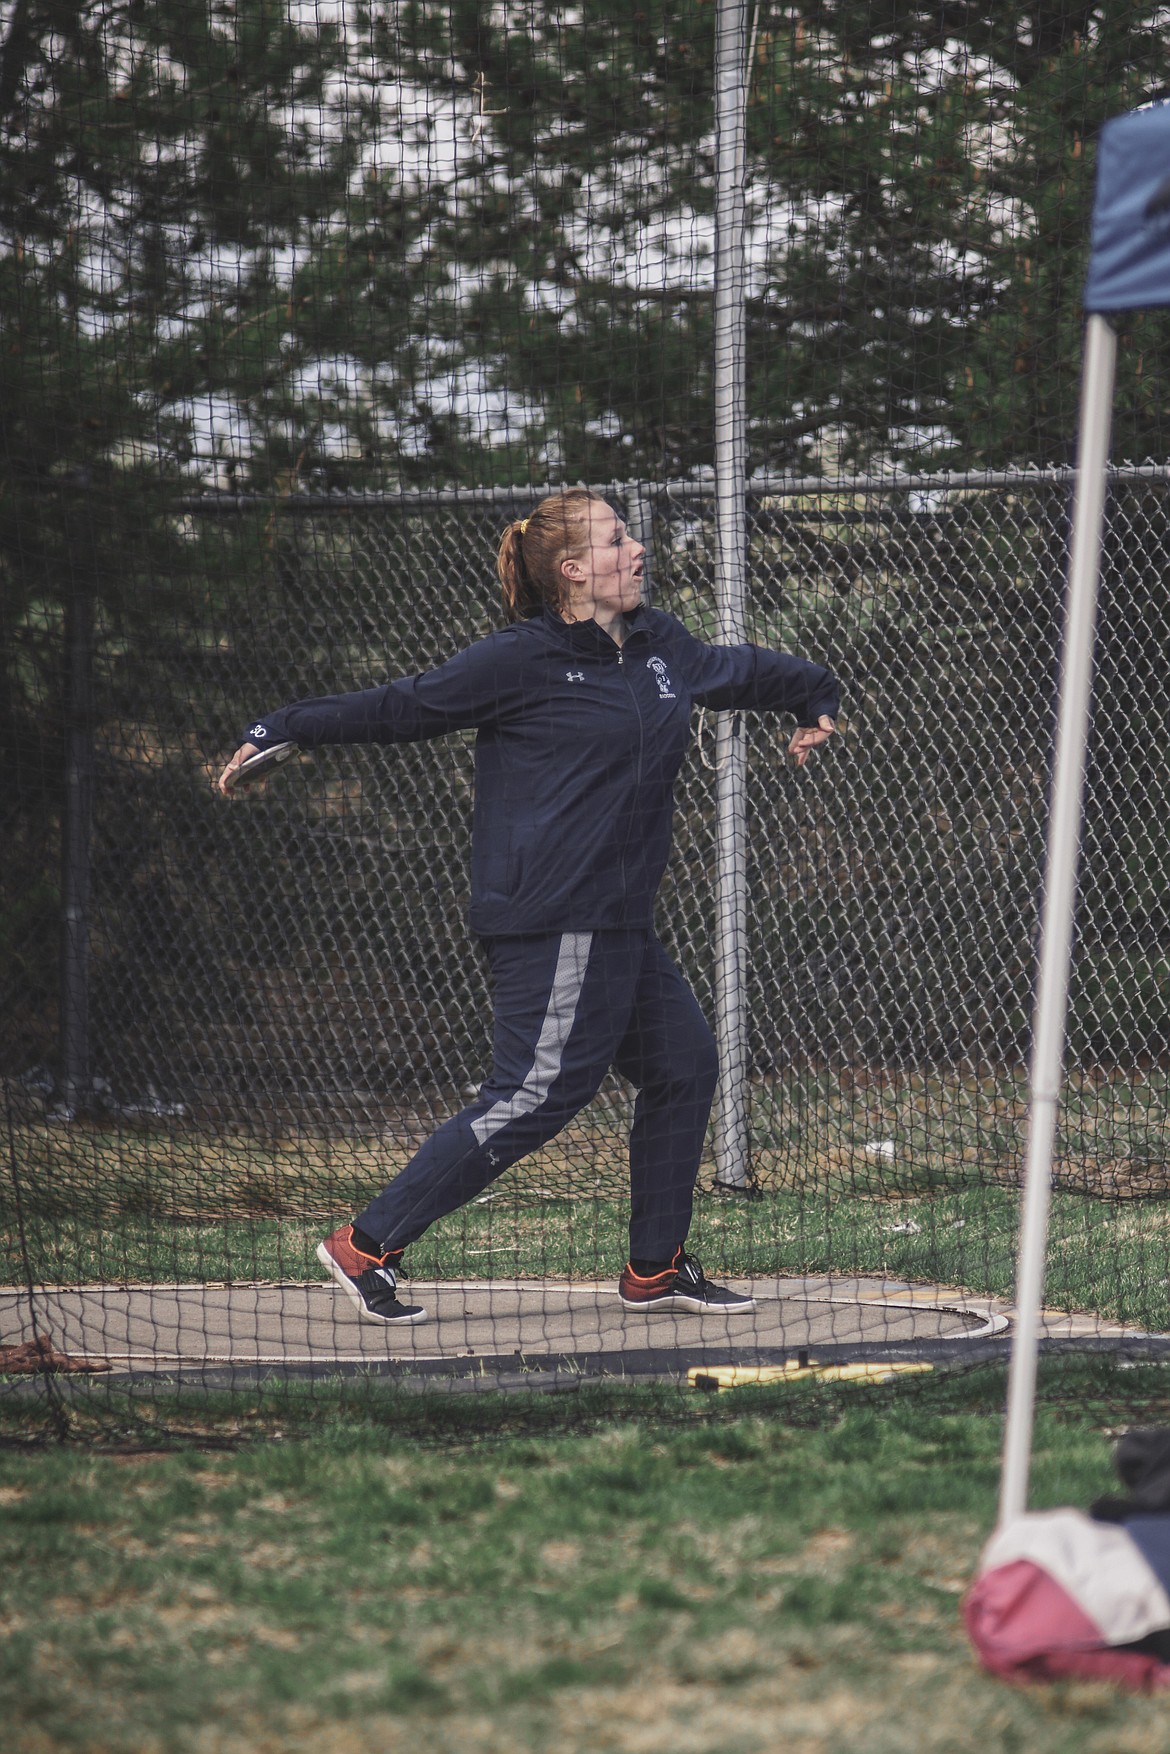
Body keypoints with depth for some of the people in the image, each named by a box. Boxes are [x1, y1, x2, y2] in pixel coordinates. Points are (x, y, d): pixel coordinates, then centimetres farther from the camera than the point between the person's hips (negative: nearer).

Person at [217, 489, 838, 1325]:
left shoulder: (661, 646, 13)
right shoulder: (521, 661, -10)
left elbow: (742, 669, 34)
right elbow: (402, 706, -8)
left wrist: (816, 698, 49)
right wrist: (280, 731, -11)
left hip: (621, 925, 9)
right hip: (553, 922, -9)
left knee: (683, 1064, 11)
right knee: (539, 1092, -14)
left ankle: (656, 1269, 22)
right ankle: (368, 1246, -11)